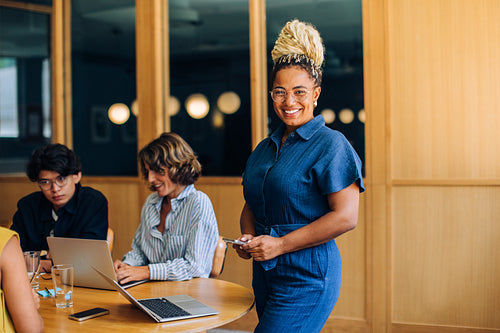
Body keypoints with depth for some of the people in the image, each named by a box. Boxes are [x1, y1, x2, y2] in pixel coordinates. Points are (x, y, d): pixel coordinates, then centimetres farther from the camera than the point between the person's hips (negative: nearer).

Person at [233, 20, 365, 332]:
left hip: (308, 275, -7)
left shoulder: (330, 144, -10)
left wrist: (281, 244, -17)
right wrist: (249, 237, -1)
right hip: (265, 273, 7)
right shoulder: (265, 149, 13)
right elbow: (251, 207, 21)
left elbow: (345, 216, -17)